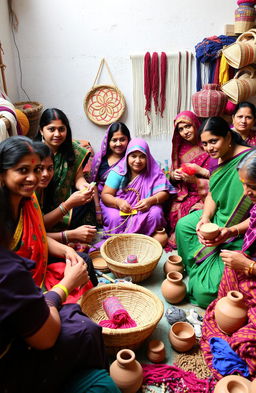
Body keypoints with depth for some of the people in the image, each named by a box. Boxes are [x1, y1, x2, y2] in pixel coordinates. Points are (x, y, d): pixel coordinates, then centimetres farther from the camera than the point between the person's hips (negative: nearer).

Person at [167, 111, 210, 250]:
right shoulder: (180, 148, 11)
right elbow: (172, 177, 17)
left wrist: (199, 170, -17)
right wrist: (174, 175, -5)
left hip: (204, 195, -5)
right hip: (184, 195, 5)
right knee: (172, 212, -20)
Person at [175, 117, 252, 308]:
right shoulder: (217, 158, 2)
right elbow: (212, 195, 7)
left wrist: (232, 231, -36)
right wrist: (205, 218, -11)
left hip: (241, 235, -9)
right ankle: (193, 273, 23)